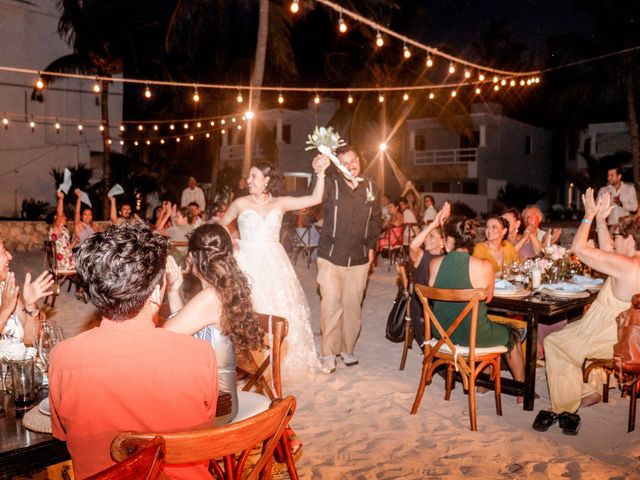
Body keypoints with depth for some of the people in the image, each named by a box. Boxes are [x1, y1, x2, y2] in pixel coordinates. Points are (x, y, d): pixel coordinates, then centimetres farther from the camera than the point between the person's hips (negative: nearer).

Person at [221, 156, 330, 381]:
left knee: (280, 311, 6)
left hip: (274, 264, 2)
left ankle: (282, 361, 21)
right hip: (248, 263, -2)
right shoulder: (241, 203, 0)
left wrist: (320, 173, -11)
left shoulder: (281, 203, 3)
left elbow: (315, 199, -4)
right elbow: (221, 226, 13)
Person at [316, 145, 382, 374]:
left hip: (359, 258, 3)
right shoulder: (331, 185, -8)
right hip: (331, 256, -3)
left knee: (353, 306, 12)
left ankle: (347, 349, 29)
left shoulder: (371, 188, 4)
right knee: (331, 306, -2)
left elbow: (375, 220, 15)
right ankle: (329, 353, 11)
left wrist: (371, 246, 11)